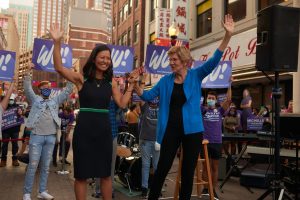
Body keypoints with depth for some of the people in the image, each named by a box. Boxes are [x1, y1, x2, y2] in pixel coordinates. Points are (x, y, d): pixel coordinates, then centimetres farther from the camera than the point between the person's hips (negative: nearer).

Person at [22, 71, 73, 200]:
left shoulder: (55, 100, 15)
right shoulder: (35, 99, 7)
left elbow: (67, 91, 13)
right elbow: (27, 89, -6)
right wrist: (27, 74, -14)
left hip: (51, 137, 4)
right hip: (36, 136, -3)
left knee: (45, 166, 10)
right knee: (33, 166, -3)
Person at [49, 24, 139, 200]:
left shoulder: (111, 82, 6)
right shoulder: (81, 78, -3)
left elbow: (122, 103, 2)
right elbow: (59, 68, -15)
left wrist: (131, 84, 1)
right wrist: (57, 42, -24)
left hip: (104, 129, 3)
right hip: (84, 129, -3)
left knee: (106, 173, 13)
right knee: (81, 174, 6)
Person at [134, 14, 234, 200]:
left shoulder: (196, 75, 0)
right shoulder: (166, 80, 5)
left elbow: (214, 60, -10)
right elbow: (148, 96, 5)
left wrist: (228, 36, -20)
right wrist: (135, 84, -12)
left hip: (192, 130, -1)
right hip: (171, 130, 1)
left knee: (188, 171, 10)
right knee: (162, 168, 6)